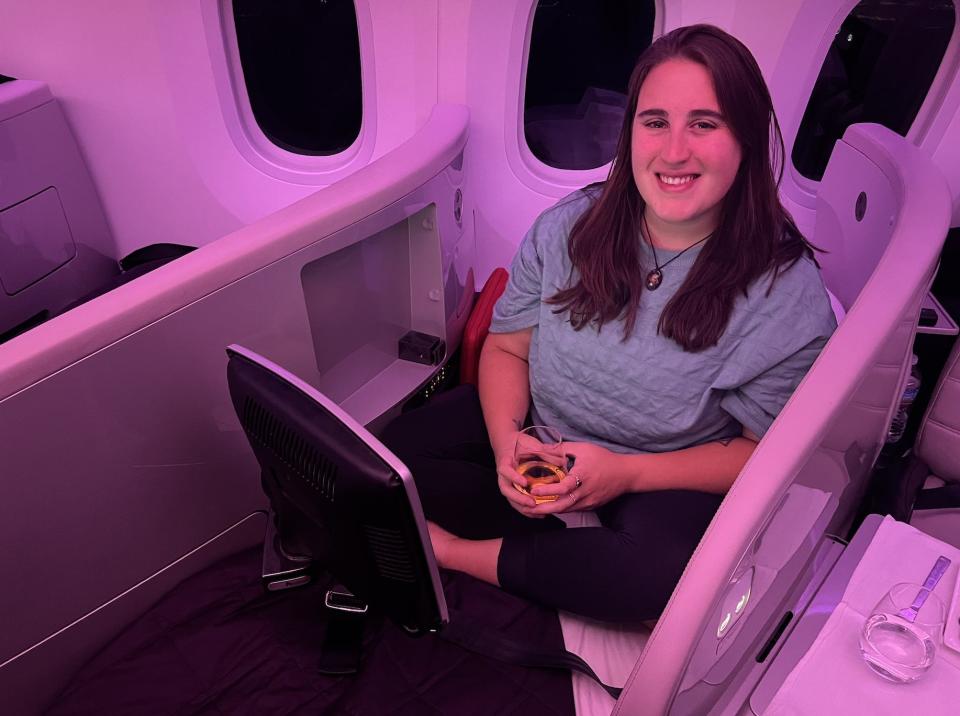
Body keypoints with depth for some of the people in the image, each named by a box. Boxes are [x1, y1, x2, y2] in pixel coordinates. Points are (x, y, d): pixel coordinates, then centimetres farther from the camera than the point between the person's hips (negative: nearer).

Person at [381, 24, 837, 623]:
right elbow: (507, 348, -1)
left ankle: (454, 551, -13)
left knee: (663, 569, -35)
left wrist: (628, 472, -25)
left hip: (668, 474, -2)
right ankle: (582, 551, -9)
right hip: (537, 429, 4)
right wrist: (506, 441, -21)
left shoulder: (786, 293, -20)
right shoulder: (568, 227, -10)